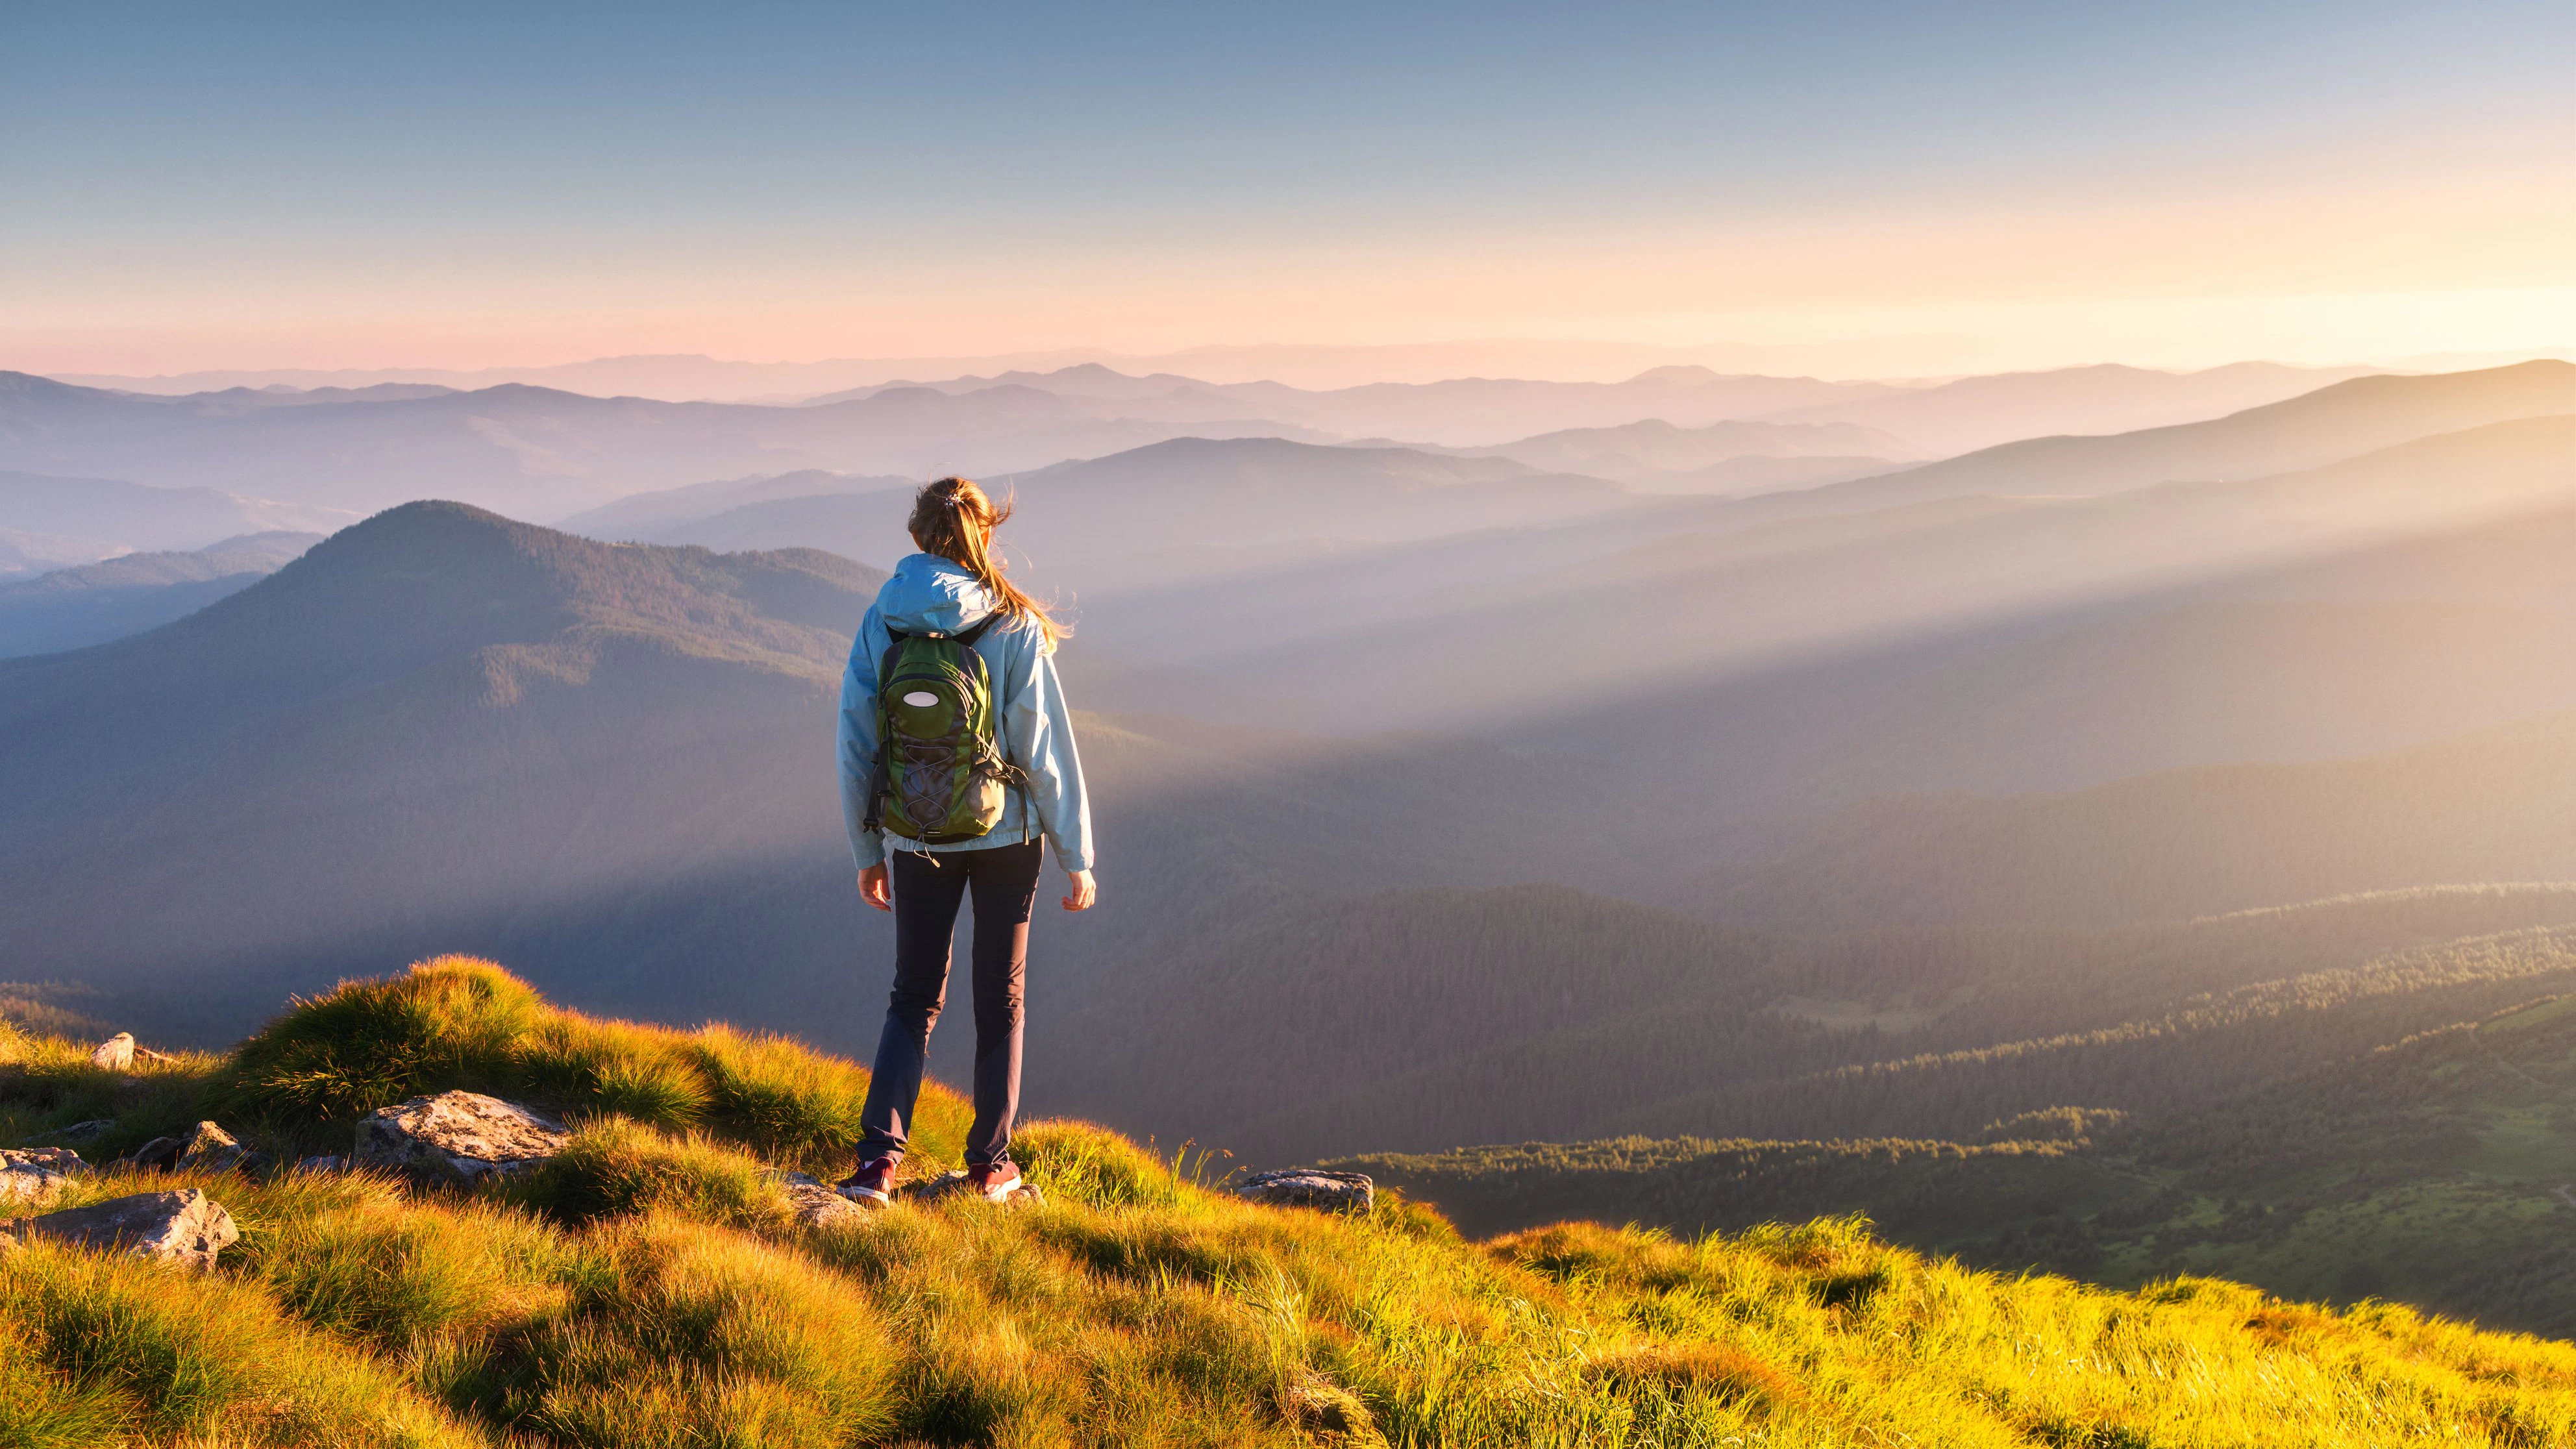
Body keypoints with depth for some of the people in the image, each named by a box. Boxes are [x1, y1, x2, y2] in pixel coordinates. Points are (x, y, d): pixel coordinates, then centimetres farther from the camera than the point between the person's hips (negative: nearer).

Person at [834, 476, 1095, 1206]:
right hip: (1005, 836, -2)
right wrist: (1077, 858, -2)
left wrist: (868, 853, 11)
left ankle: (880, 1154, -1)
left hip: (917, 840, 2)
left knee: (914, 997, 14)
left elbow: (855, 748, 0)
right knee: (1000, 999, 13)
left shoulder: (880, 624, -3)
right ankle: (990, 1163, 19)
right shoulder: (1014, 626, -11)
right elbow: (1046, 748, -10)